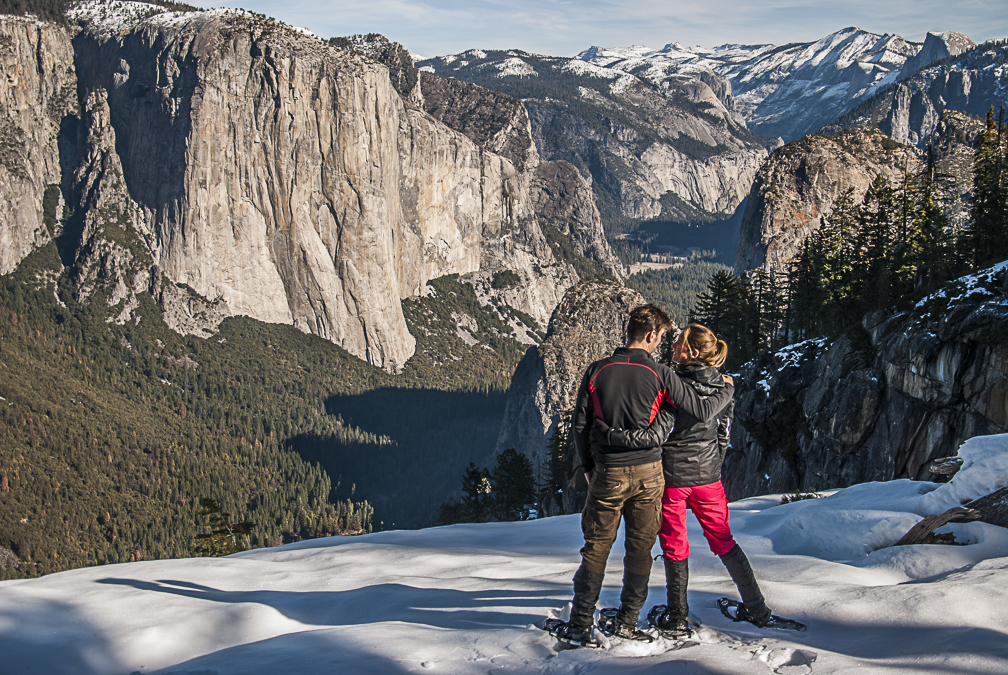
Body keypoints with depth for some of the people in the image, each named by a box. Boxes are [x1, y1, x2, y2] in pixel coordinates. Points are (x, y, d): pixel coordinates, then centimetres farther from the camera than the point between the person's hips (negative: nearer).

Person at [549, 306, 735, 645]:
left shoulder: (597, 371, -3)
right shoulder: (660, 375, -8)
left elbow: (579, 425, 1)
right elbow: (702, 410, -4)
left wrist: (588, 467, 15)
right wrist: (727, 390, 16)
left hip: (608, 474, 1)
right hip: (648, 474, -1)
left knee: (596, 548, 9)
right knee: (640, 548, 11)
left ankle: (580, 625, 11)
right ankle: (627, 622, 16)